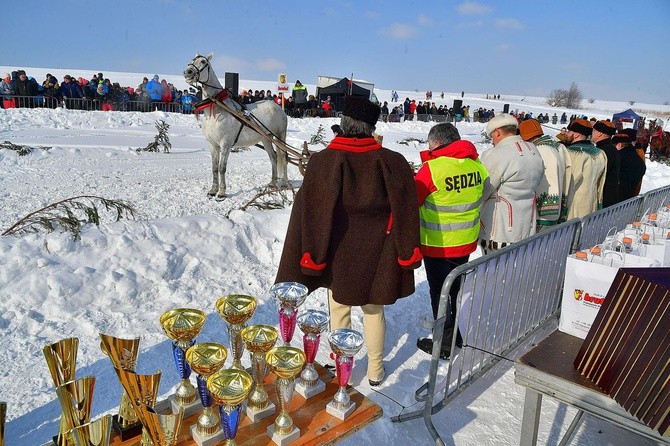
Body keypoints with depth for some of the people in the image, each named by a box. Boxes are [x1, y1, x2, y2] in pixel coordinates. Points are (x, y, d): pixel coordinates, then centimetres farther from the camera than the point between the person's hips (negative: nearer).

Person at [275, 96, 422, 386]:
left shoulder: (323, 161, -14)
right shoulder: (392, 162, -9)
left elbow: (311, 213, -13)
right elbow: (405, 211, -6)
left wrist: (311, 256, -5)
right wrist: (407, 254, 3)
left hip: (339, 254, -1)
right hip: (375, 255, 2)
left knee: (339, 310, 16)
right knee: (374, 310, 18)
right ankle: (375, 370, 33)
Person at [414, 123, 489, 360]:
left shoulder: (432, 167, -22)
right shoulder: (476, 165, -2)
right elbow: (479, 198, 10)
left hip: (437, 244, -6)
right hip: (466, 241, 7)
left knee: (439, 292, 9)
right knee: (459, 287, 23)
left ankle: (444, 343, 20)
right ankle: (463, 335, 38)